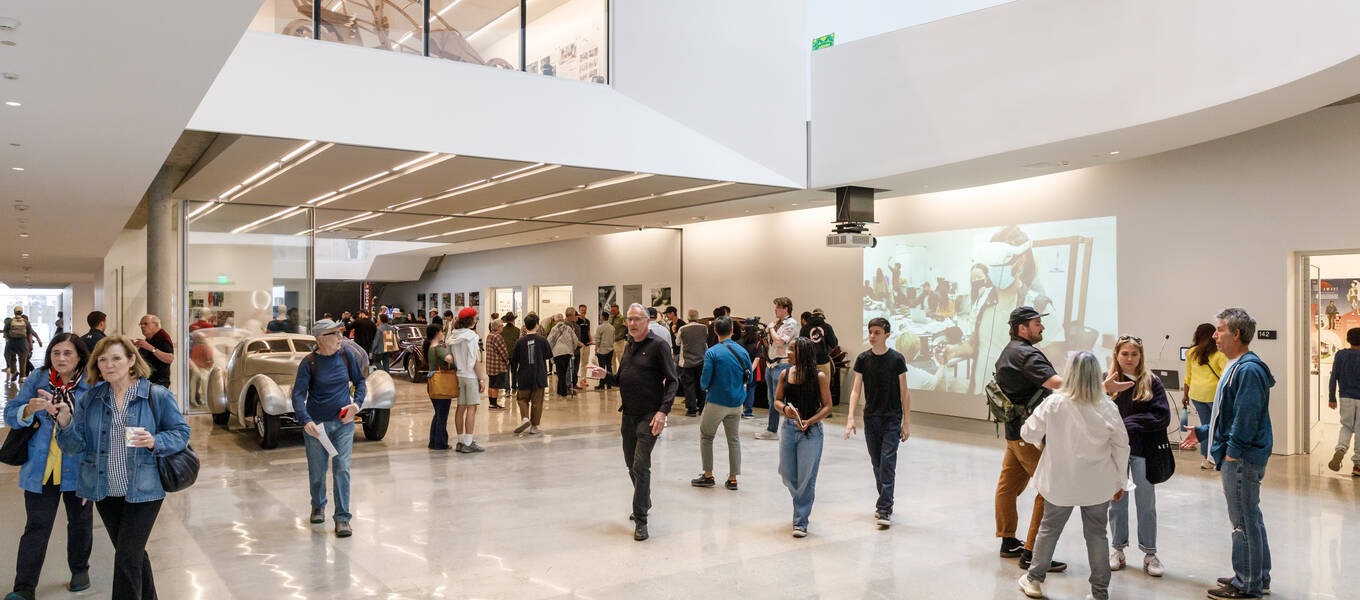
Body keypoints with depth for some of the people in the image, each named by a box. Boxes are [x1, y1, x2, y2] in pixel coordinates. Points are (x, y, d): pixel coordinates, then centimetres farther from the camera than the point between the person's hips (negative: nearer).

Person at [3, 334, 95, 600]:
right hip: (41, 467, 1)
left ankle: (80, 570, 36)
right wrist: (28, 409, -19)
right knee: (36, 526, -1)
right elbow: (10, 415, 0)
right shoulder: (37, 380, 1)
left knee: (80, 521, 16)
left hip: (78, 467, -1)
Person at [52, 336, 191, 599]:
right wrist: (65, 421, -18)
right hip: (106, 492, 5)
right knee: (132, 553, 19)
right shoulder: (89, 400, 4)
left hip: (143, 490, -5)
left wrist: (154, 442, -21)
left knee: (127, 558, -5)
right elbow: (75, 446, 0)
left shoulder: (158, 396, -7)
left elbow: (181, 432, -3)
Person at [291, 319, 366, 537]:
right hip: (317, 424, -1)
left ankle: (342, 518, 1)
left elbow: (360, 381, 13)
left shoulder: (344, 355, 1)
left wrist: (356, 403, -4)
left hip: (343, 422, 1)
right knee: (317, 470, 11)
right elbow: (298, 395, -13)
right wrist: (306, 421, -28)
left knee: (342, 469, -5)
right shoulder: (309, 363, -8)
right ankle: (318, 506, 39)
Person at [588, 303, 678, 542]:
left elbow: (672, 380, -13)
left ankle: (640, 520, -3)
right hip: (628, 415, 7)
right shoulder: (629, 346, 13)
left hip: (649, 415, -7)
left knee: (641, 466, -10)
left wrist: (663, 411, -22)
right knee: (631, 464, 16)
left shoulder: (658, 345, -10)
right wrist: (605, 375, -2)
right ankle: (644, 502, 37)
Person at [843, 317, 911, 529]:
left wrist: (906, 422, -4)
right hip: (871, 418, 3)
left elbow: (904, 392, -2)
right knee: (877, 464, 11)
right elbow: (856, 390, 0)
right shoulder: (863, 359, 1)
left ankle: (884, 510, -8)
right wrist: (850, 417, -10)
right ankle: (886, 502, 28)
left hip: (892, 418, -3)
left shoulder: (897, 359, -6)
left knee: (888, 463, -9)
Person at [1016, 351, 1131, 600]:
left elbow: (1028, 433, -9)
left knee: (1049, 528, 16)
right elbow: (1121, 446, -3)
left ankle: (1034, 580, 28)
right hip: (1098, 484, 1)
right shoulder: (1108, 409, -12)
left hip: (1060, 483, 0)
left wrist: (1043, 439, 15)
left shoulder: (1054, 404, -16)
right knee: (1096, 533, 14)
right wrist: (1120, 482, 9)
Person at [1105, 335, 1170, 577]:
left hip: (1143, 449, -1)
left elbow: (1162, 417, -8)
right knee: (1116, 502, 11)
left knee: (1146, 503, 8)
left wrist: (1128, 423, -13)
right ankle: (1118, 549, 25)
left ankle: (1149, 553, 21)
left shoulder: (1152, 383, -1)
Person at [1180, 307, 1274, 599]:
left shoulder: (1248, 370, -20)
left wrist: (1232, 452, -19)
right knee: (1250, 518, 18)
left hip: (1241, 458, -11)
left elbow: (1246, 416, -23)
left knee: (1244, 520, -1)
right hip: (1237, 456, 11)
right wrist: (1202, 432, 22)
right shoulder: (1237, 367, 14)